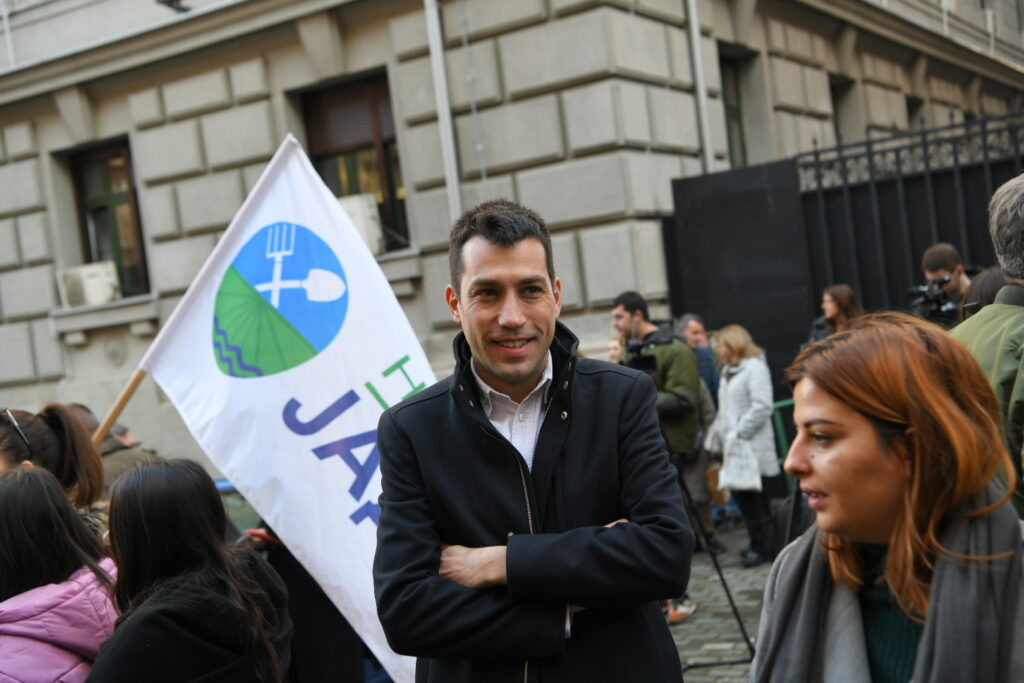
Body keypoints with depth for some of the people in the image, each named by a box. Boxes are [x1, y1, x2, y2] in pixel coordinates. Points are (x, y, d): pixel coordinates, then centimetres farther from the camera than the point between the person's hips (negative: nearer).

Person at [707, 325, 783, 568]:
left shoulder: (755, 367, -8)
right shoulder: (729, 370, 19)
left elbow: (762, 407, -17)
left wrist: (738, 434, -17)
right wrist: (721, 432, 12)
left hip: (752, 446, -8)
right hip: (734, 446, 9)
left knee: (752, 498, -4)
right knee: (740, 494, 9)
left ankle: (761, 546, 4)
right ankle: (759, 543, 18)